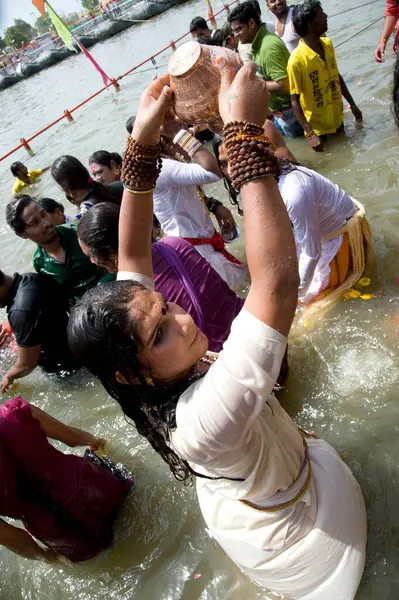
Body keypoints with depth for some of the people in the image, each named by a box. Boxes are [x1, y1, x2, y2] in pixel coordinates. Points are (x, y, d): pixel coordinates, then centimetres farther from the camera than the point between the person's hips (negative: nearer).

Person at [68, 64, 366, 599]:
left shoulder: (146, 392, -28)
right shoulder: (204, 416, -49)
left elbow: (132, 257, -24)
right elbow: (277, 282, -62)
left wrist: (142, 143, -31)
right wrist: (245, 130, -56)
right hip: (299, 541, -6)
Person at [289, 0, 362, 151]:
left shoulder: (328, 44, -2)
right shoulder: (296, 60, -23)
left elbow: (337, 77, 10)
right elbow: (295, 101, -21)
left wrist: (352, 104, 13)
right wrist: (310, 134, -25)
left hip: (337, 117, 6)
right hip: (316, 124, -6)